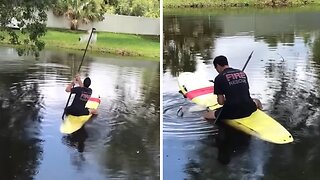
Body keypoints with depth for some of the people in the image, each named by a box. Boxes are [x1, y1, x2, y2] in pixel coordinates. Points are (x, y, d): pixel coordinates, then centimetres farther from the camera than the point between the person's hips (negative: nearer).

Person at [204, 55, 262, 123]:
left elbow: (221, 102, -5)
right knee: (256, 101, 41)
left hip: (232, 113, -6)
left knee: (207, 115, 9)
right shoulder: (242, 73, 10)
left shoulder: (219, 78, -5)